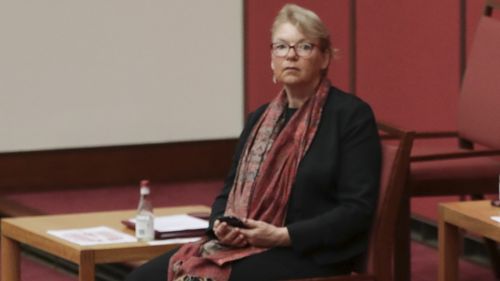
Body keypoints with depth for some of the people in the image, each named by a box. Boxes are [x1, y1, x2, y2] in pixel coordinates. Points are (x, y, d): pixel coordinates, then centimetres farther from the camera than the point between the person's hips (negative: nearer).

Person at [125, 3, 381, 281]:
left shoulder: (351, 115, -4)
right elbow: (230, 192, 20)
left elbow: (357, 209, -11)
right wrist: (220, 226, -5)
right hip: (245, 247, 7)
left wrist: (281, 236, -19)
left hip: (309, 256, -7)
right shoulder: (261, 118, 17)